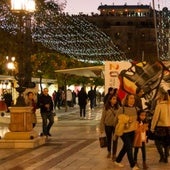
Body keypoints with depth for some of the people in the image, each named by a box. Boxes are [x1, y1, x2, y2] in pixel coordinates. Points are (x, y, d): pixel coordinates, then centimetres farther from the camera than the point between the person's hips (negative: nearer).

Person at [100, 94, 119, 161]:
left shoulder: (118, 107, -7)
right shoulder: (106, 107, -9)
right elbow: (103, 118, -4)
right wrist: (101, 128, -3)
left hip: (116, 126, 0)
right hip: (108, 126, 1)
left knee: (115, 140, 2)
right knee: (108, 139, 17)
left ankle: (114, 155, 12)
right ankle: (109, 152, 39)